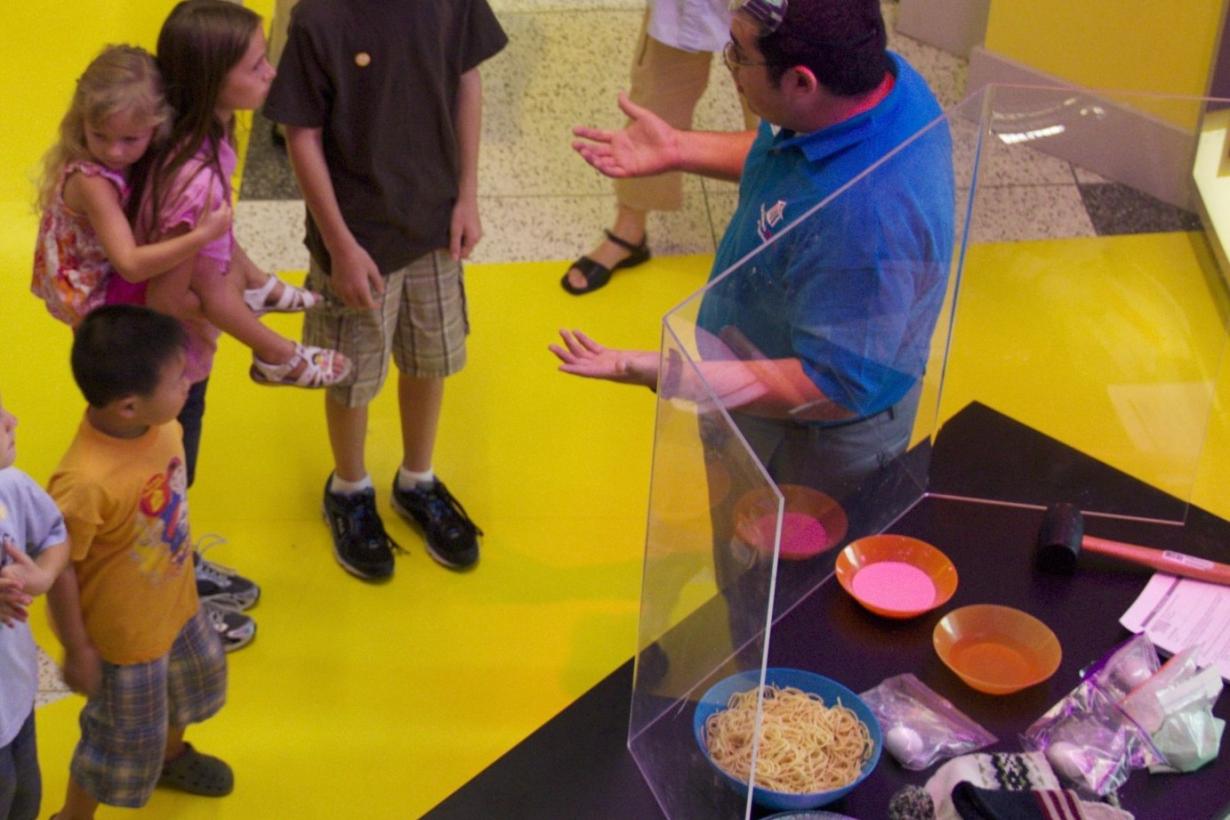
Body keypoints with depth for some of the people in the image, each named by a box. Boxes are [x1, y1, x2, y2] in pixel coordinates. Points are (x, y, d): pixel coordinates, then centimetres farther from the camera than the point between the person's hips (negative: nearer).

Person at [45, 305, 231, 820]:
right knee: (126, 738, 15)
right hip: (122, 633, -7)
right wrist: (77, 650, -14)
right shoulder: (84, 484, -40)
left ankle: (171, 756, 64)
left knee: (197, 682, 32)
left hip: (176, 604, 8)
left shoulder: (161, 424, -19)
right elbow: (59, 569, -26)